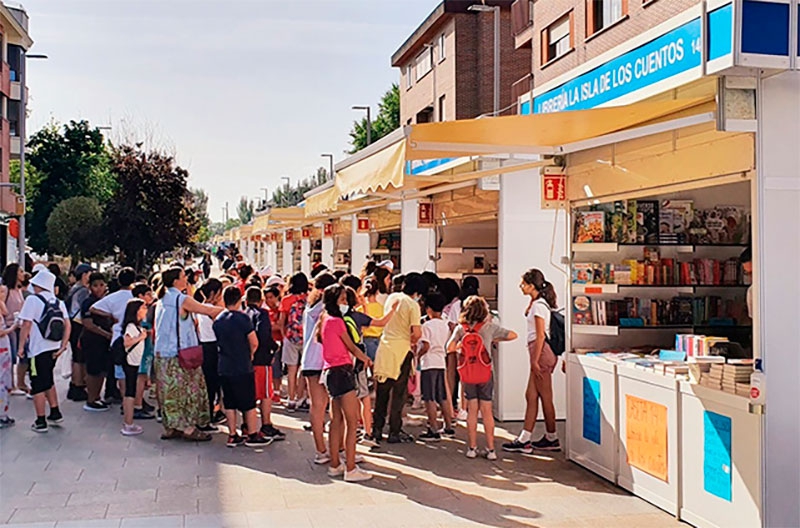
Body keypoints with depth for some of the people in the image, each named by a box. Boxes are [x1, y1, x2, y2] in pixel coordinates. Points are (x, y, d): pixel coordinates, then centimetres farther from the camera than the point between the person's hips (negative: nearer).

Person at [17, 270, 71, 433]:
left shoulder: (33, 300, -11)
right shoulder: (58, 302, 8)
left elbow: (26, 325, -15)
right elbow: (67, 325, 3)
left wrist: (21, 346, -8)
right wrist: (63, 346, 4)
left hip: (38, 349, -7)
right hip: (54, 348, 7)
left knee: (38, 386, 2)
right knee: (48, 381, 23)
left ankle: (41, 422, 7)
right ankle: (55, 414, 25)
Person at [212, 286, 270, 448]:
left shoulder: (217, 320, 5)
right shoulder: (242, 317, -12)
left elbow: (218, 341, 14)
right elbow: (254, 343, -12)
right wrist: (250, 354, 6)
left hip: (224, 368, 6)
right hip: (242, 367, -5)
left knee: (229, 403, 11)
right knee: (249, 403, 4)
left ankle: (232, 435, 14)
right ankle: (252, 435, 9)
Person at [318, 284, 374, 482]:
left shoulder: (325, 320, 13)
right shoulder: (336, 321, -12)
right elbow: (352, 348, -4)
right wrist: (366, 359, 12)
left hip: (331, 371, 10)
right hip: (342, 371, -10)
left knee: (337, 420, 14)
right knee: (352, 421, -8)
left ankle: (335, 465, 21)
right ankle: (351, 469, -8)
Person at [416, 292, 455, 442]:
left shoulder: (427, 325, -12)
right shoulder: (445, 325, 9)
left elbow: (425, 346, -17)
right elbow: (446, 345, 14)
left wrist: (417, 356, -3)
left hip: (429, 364, -7)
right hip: (441, 363, 7)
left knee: (430, 399, -3)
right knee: (442, 397, 15)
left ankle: (434, 431, -4)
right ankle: (449, 428, 20)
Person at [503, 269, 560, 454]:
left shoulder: (538, 305, -14)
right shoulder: (536, 303, 14)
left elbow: (540, 335, -17)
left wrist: (535, 361, -17)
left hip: (542, 352, -10)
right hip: (539, 353, 10)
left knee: (545, 398, -1)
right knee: (531, 396, 8)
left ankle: (552, 439, 9)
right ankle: (524, 440, 11)